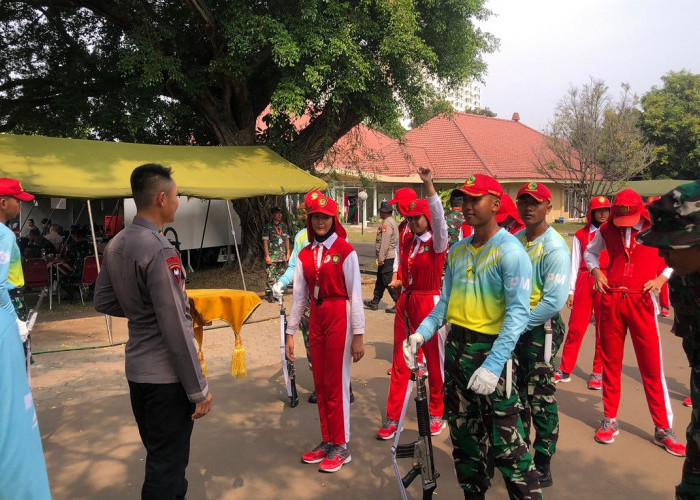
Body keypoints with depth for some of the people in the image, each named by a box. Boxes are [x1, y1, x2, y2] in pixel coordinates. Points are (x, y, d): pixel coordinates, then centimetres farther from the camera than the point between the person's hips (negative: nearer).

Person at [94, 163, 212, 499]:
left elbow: (103, 302, 14)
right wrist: (198, 389, -15)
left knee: (157, 453, 23)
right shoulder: (160, 250, -22)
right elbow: (175, 328, -22)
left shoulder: (115, 245, 5)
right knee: (168, 462, 6)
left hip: (136, 368, 9)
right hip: (165, 374, -9)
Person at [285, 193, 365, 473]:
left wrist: (358, 334, -10)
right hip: (316, 320, 5)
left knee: (337, 383, 2)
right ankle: (327, 441, 28)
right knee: (320, 383, 12)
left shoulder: (345, 251, -8)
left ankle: (341, 447, 18)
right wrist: (290, 332, 7)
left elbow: (355, 295, -9)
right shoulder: (305, 254, 7)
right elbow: (299, 296, 8)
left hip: (340, 319, -5)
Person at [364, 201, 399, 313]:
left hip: (387, 258, -11)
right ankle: (374, 303, 25)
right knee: (380, 280, 16)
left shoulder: (386, 223, -15)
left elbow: (385, 242, -22)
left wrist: (381, 258, -21)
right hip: (392, 256, 11)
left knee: (389, 282, -6)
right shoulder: (393, 222, 16)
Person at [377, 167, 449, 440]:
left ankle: (437, 414, 25)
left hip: (430, 303, -5)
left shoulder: (437, 243, -7)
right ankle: (393, 418, 15)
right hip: (405, 303, 5)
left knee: (434, 360, 7)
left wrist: (428, 184, -35)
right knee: (400, 361, 7)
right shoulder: (406, 243, 9)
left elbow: (438, 217, -26)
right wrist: (398, 281, 2)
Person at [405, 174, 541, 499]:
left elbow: (518, 313, -20)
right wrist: (421, 333, -5)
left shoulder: (510, 251, -13)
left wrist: (493, 366, -27)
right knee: (462, 434, 19)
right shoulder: (457, 251, 10)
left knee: (504, 442, -3)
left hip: (489, 350, -7)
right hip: (455, 347, 8)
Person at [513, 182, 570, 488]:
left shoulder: (555, 248, -16)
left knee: (540, 399, 3)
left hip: (540, 329, -7)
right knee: (516, 394, 17)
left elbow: (555, 301, -22)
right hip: (514, 327, 7)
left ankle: (542, 467, 18)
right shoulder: (515, 241, 6)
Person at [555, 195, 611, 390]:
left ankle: (598, 372, 16)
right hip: (584, 282, 0)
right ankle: (565, 370, 10)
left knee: (603, 329, 4)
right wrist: (570, 290, 2)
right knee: (575, 327, 1)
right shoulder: (581, 235, 8)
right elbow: (574, 264, 7)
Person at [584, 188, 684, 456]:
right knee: (611, 363, 10)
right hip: (611, 301, 2)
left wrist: (662, 277, -7)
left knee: (652, 366, 1)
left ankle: (663, 429, 13)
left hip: (641, 302, -2)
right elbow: (590, 252, 21)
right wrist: (596, 271, 2)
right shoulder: (607, 230, 3)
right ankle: (610, 420, 24)